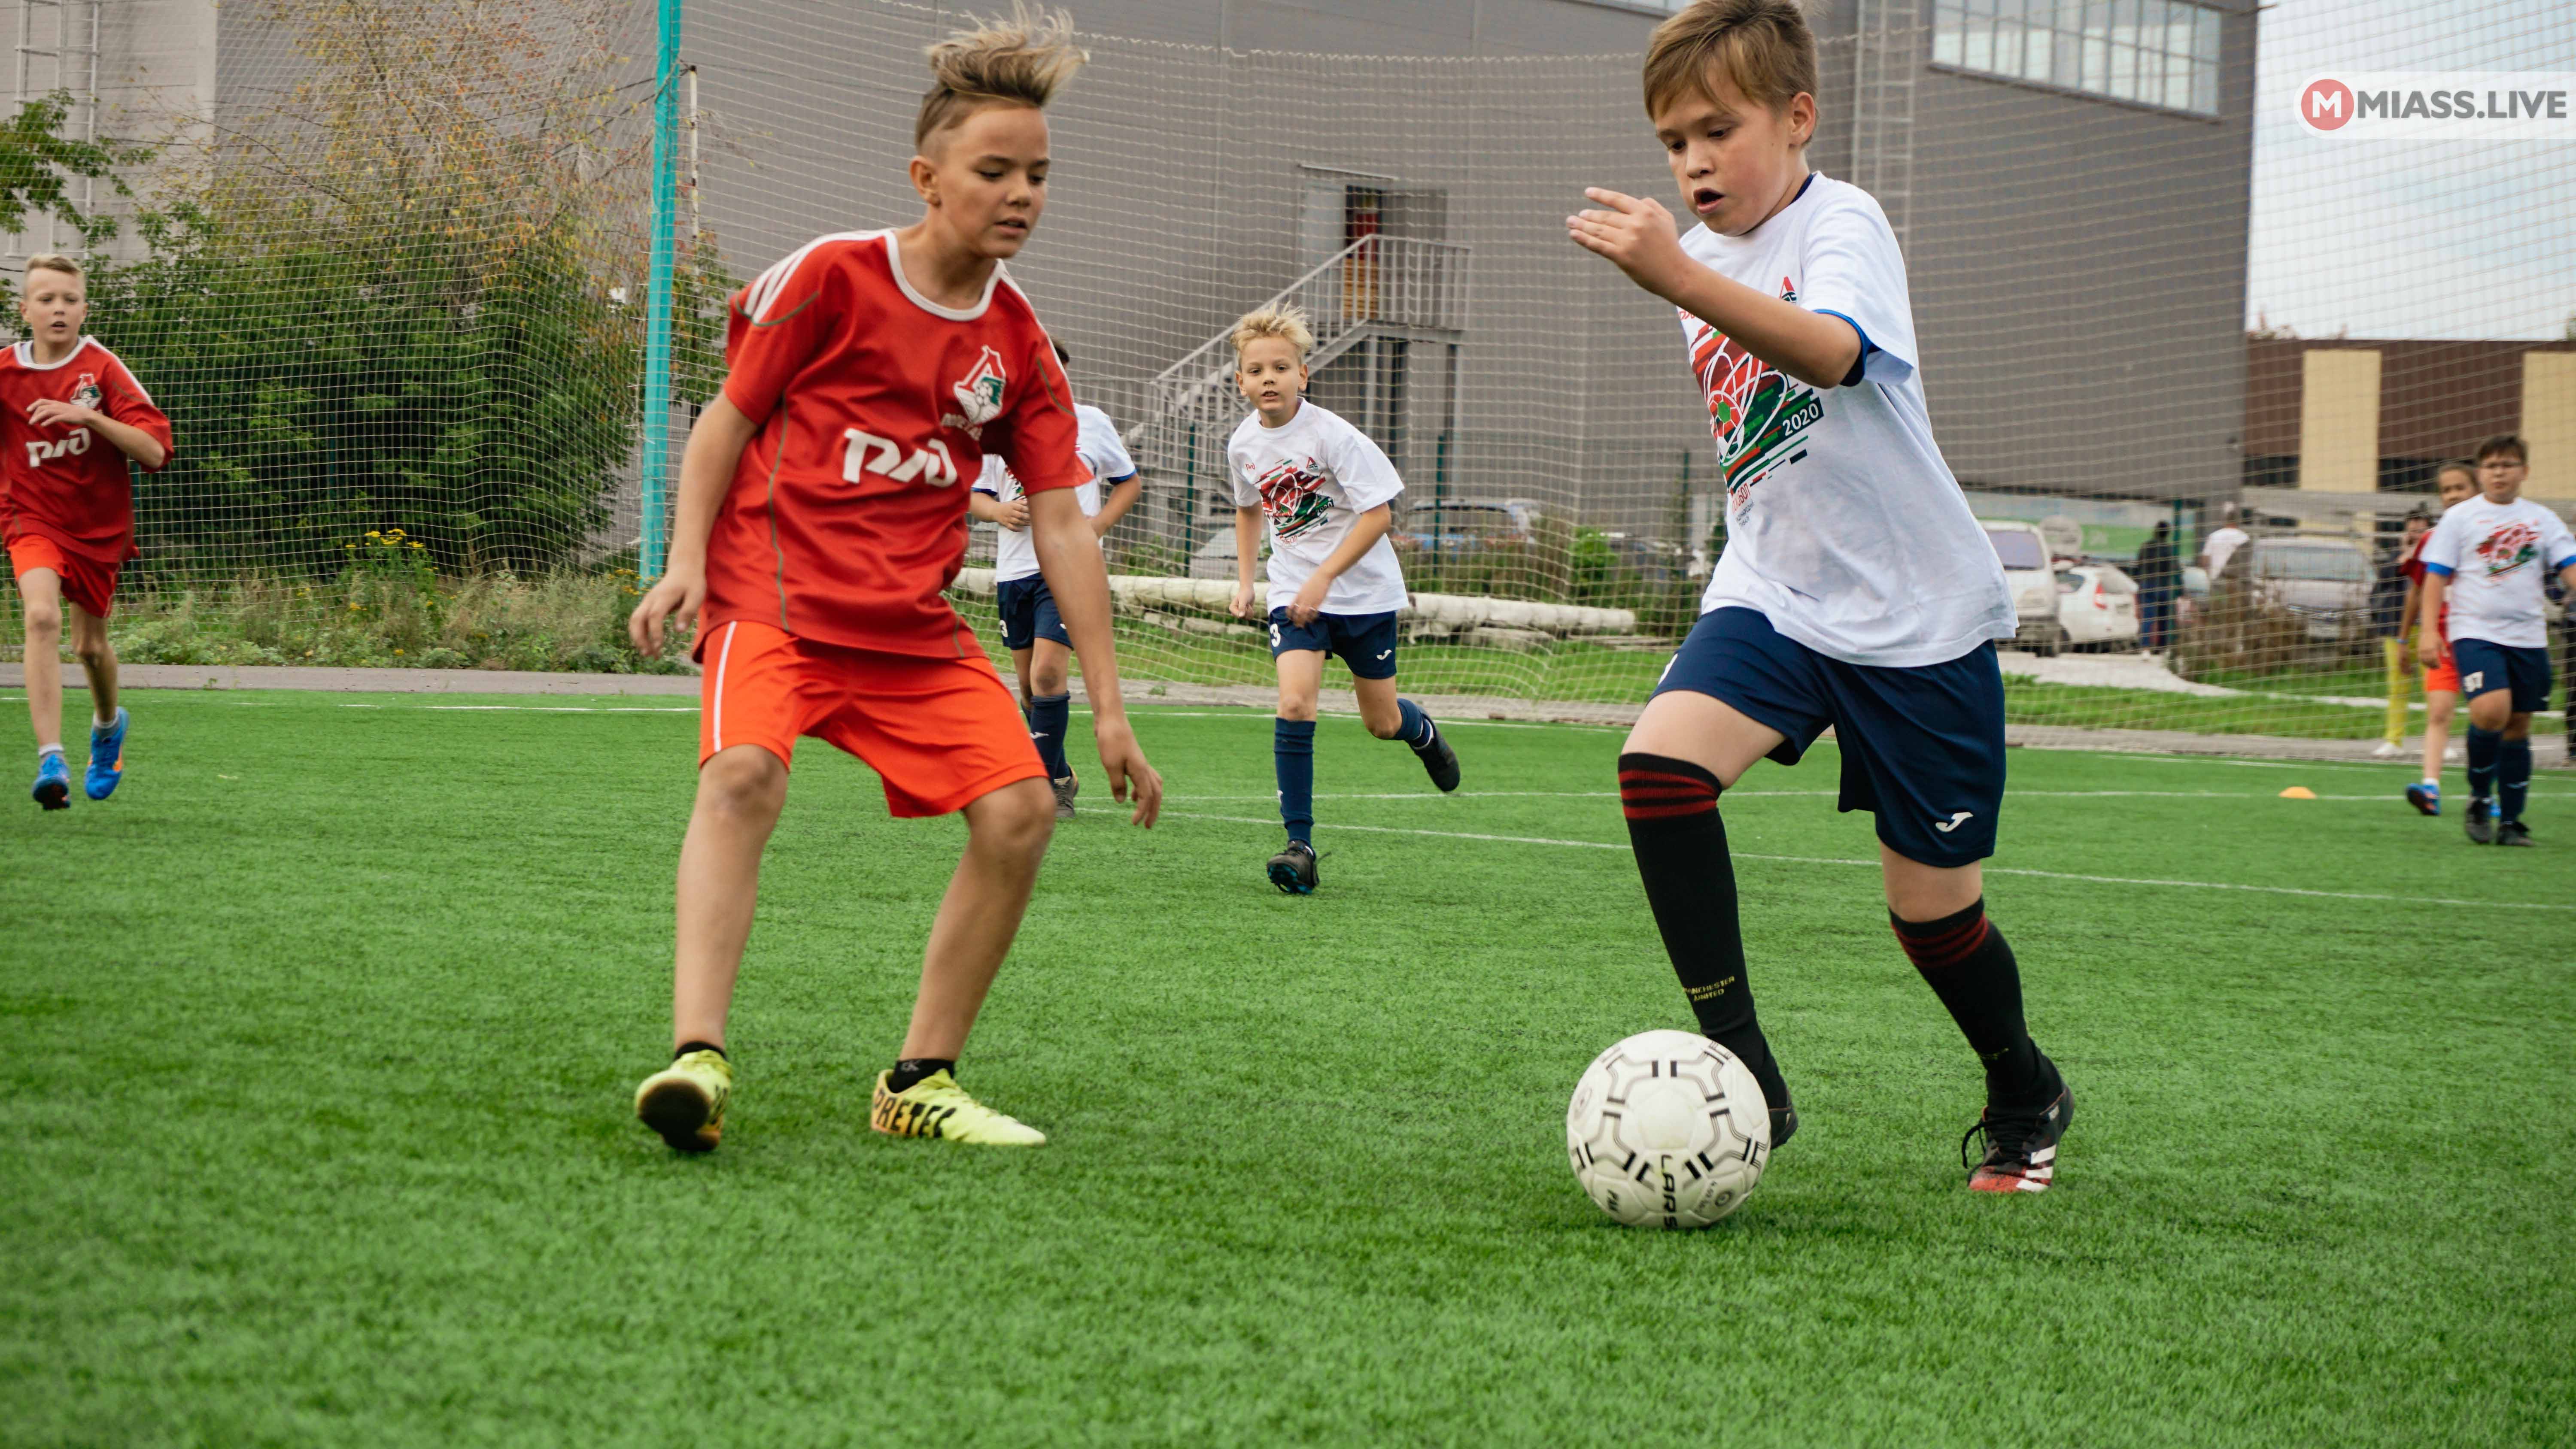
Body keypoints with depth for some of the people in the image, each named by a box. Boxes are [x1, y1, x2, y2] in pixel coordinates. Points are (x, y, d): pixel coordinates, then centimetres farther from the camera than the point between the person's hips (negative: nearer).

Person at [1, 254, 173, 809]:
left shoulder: (102, 368, -10)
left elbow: (154, 452, -18)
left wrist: (89, 416, -28)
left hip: (100, 524, 1)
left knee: (91, 644, 13)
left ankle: (108, 722, 49)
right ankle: (51, 761, -31)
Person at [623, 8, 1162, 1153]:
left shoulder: (1017, 343, 6)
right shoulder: (832, 277, -6)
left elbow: (1060, 523, 6)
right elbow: (728, 418, 1)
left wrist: (1109, 708, 2)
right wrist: (685, 564, -12)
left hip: (915, 628, 5)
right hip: (773, 597, -5)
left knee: (1019, 808, -10)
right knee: (744, 771, -31)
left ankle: (920, 1080, 2)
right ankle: (696, 1057, -40)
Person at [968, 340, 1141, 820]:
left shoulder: (1091, 422, 3)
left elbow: (1130, 482, 14)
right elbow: (974, 495, 15)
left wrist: (1099, 523, -3)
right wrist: (998, 511, -8)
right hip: (1014, 569, 4)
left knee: (1048, 672, -19)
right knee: (1030, 685, 9)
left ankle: (1045, 786, -14)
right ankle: (1062, 778, 28)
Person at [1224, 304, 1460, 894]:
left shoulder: (1332, 435, -19)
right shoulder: (1244, 444, -2)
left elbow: (1380, 512, -19)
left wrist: (1323, 578, -24)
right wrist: (1245, 580, 9)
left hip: (1363, 587, -3)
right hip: (1293, 592, 3)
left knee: (1382, 722, 8)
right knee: (1294, 702, -19)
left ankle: (1423, 732, 47)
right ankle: (1299, 845, -17)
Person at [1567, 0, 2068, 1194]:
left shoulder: (1840, 224, -14)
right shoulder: (1714, 268, 10)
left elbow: (1830, 351, -39)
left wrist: (1678, 278, -52)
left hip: (1916, 616, -6)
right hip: (1774, 597, 6)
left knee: (1931, 904, 1)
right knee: (1659, 757, -23)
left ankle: (2026, 1100, 31)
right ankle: (1740, 1069, -19)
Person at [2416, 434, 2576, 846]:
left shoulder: (2543, 520, 10)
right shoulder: (2460, 518, 4)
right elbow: (2437, 576, 3)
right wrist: (2429, 630, -6)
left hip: (2528, 637, 3)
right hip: (2474, 632, -3)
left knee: (2518, 725, 5)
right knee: (2491, 710, -24)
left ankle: (2511, 821, 15)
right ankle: (2479, 799, -3)